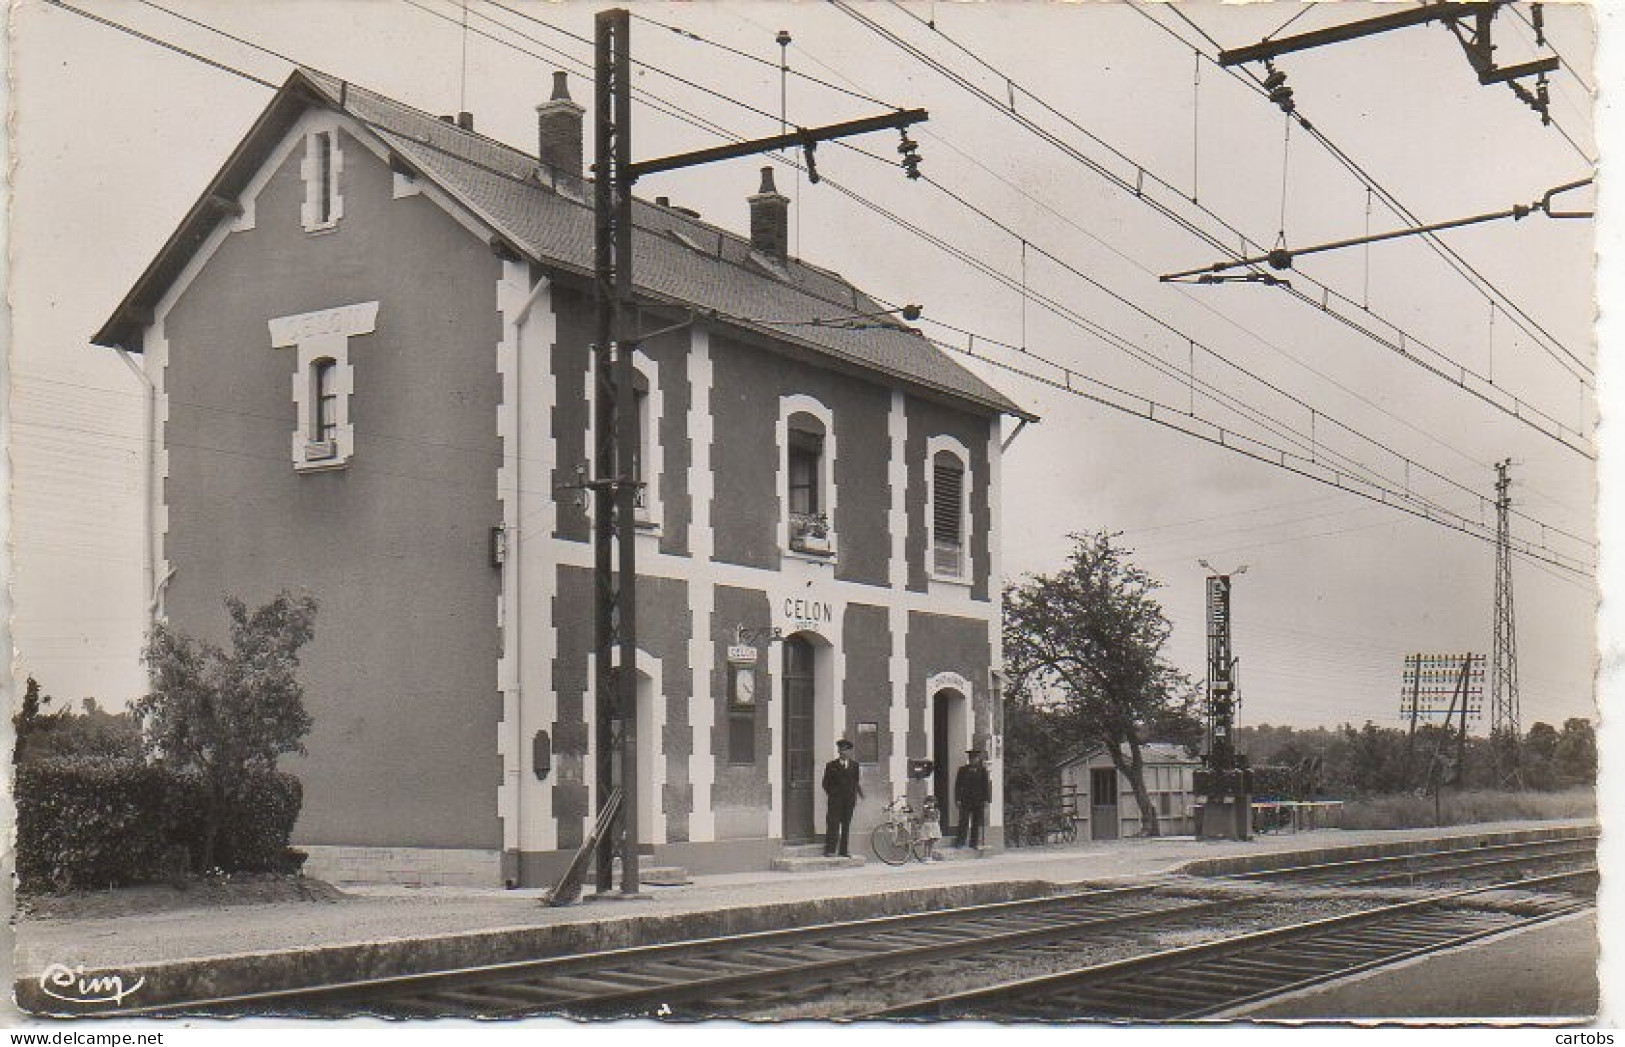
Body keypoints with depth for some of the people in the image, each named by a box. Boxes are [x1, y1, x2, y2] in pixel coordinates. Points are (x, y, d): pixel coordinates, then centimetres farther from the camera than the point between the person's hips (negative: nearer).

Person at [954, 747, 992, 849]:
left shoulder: (983, 770, 8)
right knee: (963, 822, -4)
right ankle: (961, 842, -2)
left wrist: (986, 800, -3)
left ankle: (975, 843, 8)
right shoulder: (963, 770, 9)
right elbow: (958, 785, 6)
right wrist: (958, 799, -3)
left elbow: (987, 785, 5)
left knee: (977, 823, 2)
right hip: (966, 801, 0)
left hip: (979, 801, 0)